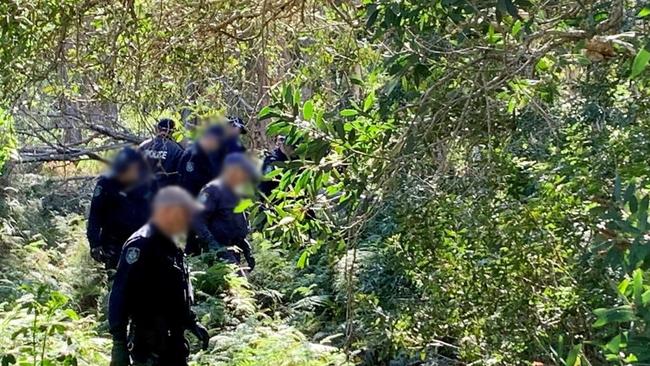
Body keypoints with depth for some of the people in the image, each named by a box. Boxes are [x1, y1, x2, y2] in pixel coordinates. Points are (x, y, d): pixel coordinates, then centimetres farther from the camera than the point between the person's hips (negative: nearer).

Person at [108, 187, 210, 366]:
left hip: (173, 343, 10)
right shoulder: (141, 245, -18)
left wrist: (192, 323, 23)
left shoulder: (169, 246, 11)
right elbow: (120, 295, -23)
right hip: (149, 345, -10)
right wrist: (119, 342, -25)